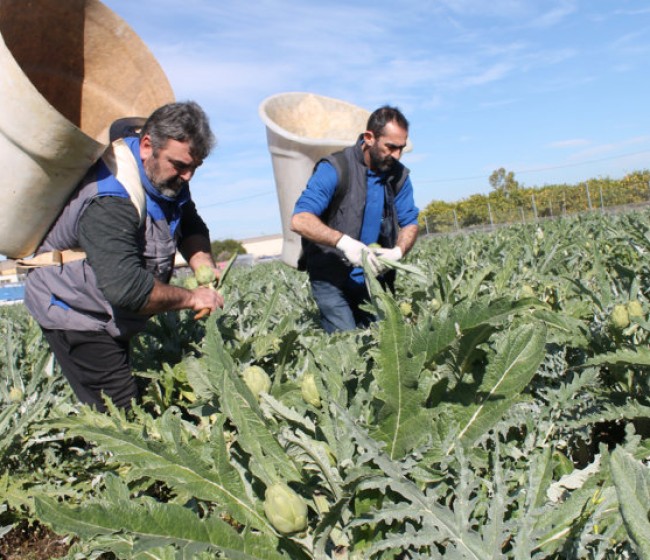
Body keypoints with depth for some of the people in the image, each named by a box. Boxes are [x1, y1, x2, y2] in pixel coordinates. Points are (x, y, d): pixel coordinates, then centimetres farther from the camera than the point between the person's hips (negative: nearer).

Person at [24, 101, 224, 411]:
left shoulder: (166, 177, -5)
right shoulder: (110, 203, -34)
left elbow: (191, 227, 4)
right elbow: (126, 288, -41)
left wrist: (204, 266, -16)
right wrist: (190, 298, -30)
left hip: (112, 312, 9)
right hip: (75, 313, -9)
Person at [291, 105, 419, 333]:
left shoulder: (398, 175, 2)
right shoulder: (335, 169, -15)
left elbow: (409, 222, 5)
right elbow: (300, 220, -23)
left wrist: (398, 251, -17)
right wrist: (343, 241, -37)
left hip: (374, 278, 5)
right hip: (331, 278, -5)